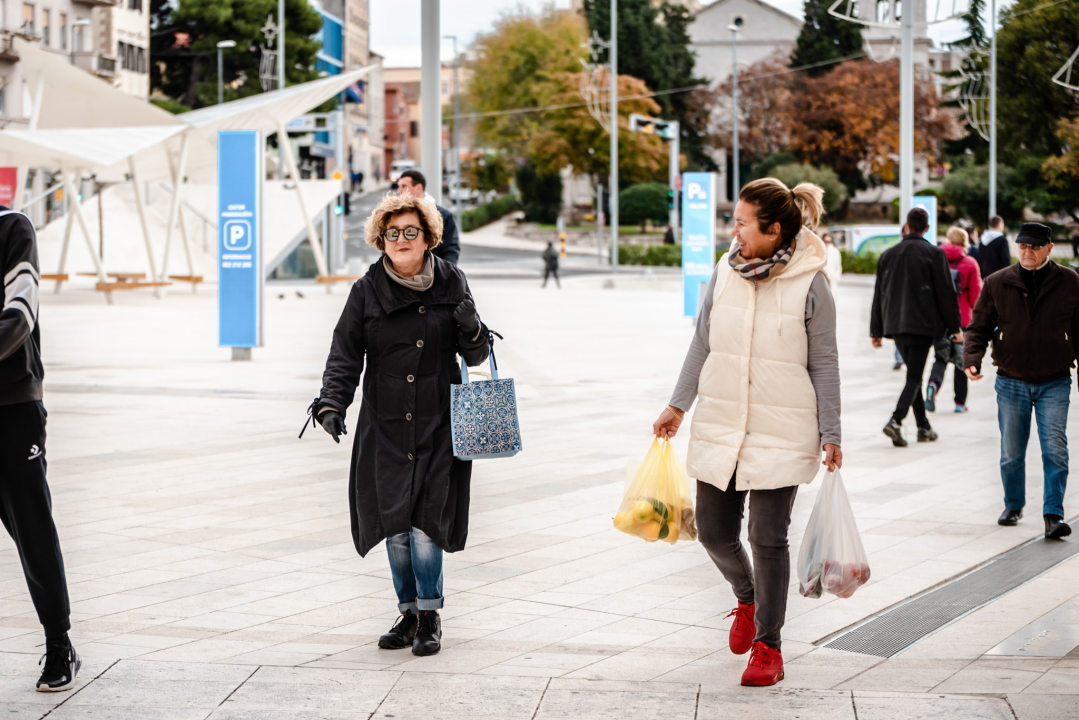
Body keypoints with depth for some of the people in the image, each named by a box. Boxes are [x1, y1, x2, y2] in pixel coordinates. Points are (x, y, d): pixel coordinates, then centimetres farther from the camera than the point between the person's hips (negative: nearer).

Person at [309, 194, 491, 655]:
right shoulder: (367, 291, 2)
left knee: (427, 522, -8)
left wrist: (471, 329, -15)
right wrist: (332, 403, -15)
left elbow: (475, 356, 6)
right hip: (386, 427, 2)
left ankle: (430, 617, 7)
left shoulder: (451, 284, 3)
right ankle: (409, 613, 20)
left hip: (438, 425, -2)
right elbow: (345, 355, -1)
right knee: (394, 523, 5)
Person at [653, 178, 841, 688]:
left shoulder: (810, 285, -8)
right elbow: (703, 343, 12)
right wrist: (678, 405, 10)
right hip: (719, 426, 4)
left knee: (768, 537, -3)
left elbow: (823, 364, -3)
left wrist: (830, 435, -4)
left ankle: (767, 647, 10)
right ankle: (747, 598, 39)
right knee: (714, 532, 7)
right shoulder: (725, 272, 3)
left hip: (780, 433, -4)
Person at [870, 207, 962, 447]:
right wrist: (955, 327, 3)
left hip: (895, 325, 5)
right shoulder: (934, 254, -5)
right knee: (914, 376, -5)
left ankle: (924, 427, 19)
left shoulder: (888, 255, 8)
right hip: (922, 324, -4)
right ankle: (896, 420, -25)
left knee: (914, 373, 16)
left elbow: (879, 295, 11)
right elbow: (946, 293, -5)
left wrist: (876, 330, 16)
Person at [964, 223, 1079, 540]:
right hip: (1011, 381, 1)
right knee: (1011, 452, 9)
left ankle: (1053, 514, -10)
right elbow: (979, 328, 5)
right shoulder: (997, 284, 1)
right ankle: (1013, 506, 29)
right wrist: (972, 359, -12)